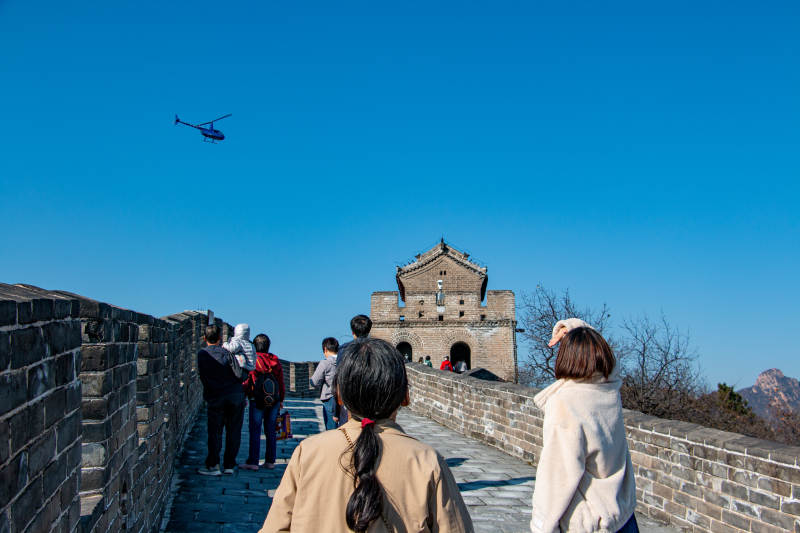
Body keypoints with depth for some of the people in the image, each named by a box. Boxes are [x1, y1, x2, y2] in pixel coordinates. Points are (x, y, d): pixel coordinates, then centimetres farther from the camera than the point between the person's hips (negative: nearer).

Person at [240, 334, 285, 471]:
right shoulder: (275, 360, 6)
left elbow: (247, 381, -10)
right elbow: (281, 382, 10)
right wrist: (281, 399, 18)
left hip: (257, 401, -4)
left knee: (255, 431, -1)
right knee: (271, 431, 10)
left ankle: (253, 462, -1)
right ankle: (270, 461, 14)